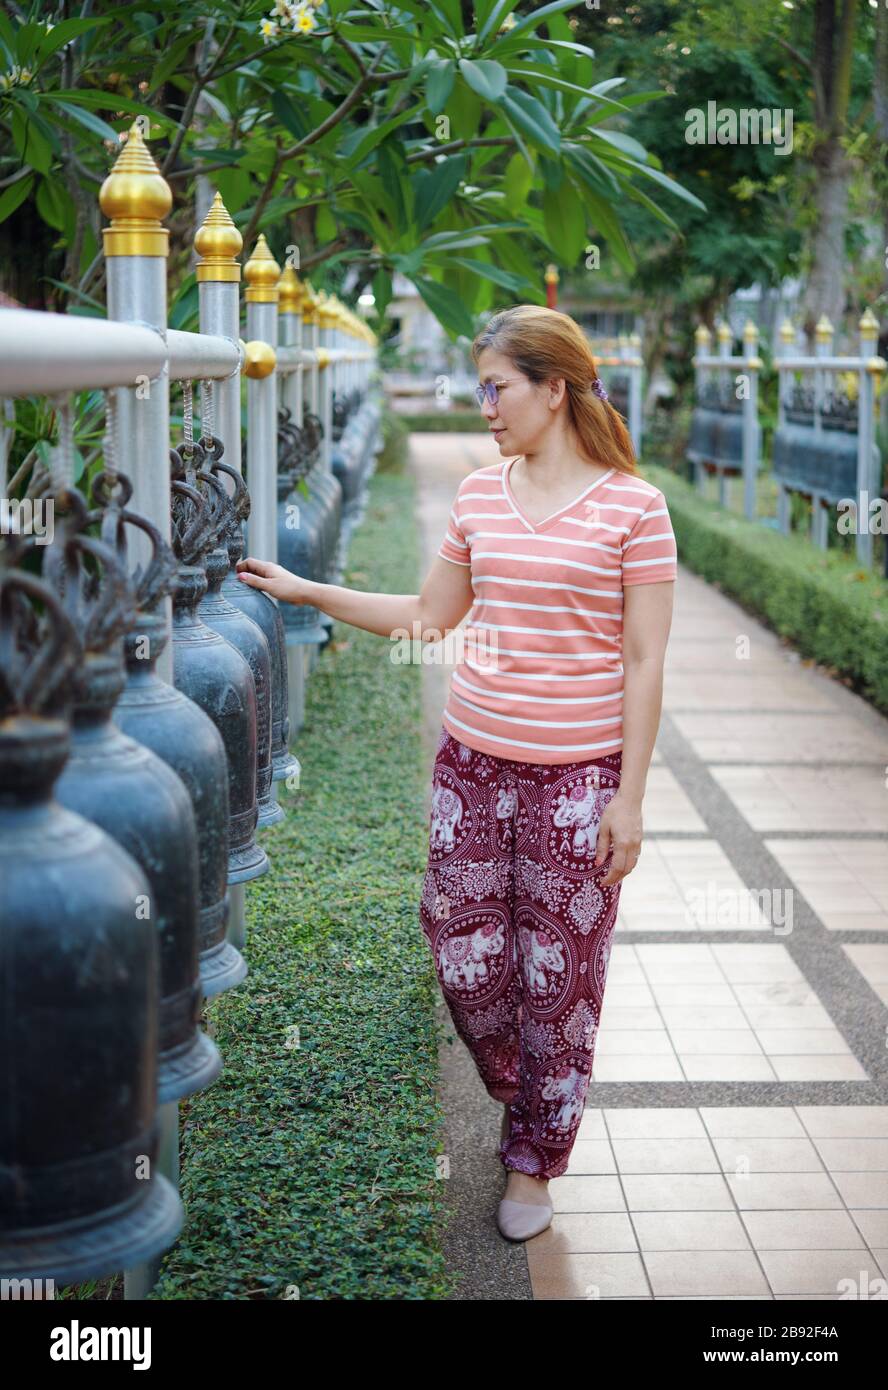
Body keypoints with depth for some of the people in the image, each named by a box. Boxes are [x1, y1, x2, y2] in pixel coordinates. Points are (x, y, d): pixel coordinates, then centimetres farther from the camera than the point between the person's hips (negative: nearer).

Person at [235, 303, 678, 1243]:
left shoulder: (632, 506, -8)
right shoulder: (480, 494, 7)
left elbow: (645, 663, -7)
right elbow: (429, 616, 17)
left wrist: (629, 798, -10)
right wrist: (307, 592, 12)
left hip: (577, 775, -4)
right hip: (471, 761, 5)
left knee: (558, 975, 5)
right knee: (462, 954, 8)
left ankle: (533, 1163, 25)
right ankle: (523, 1094, 38)